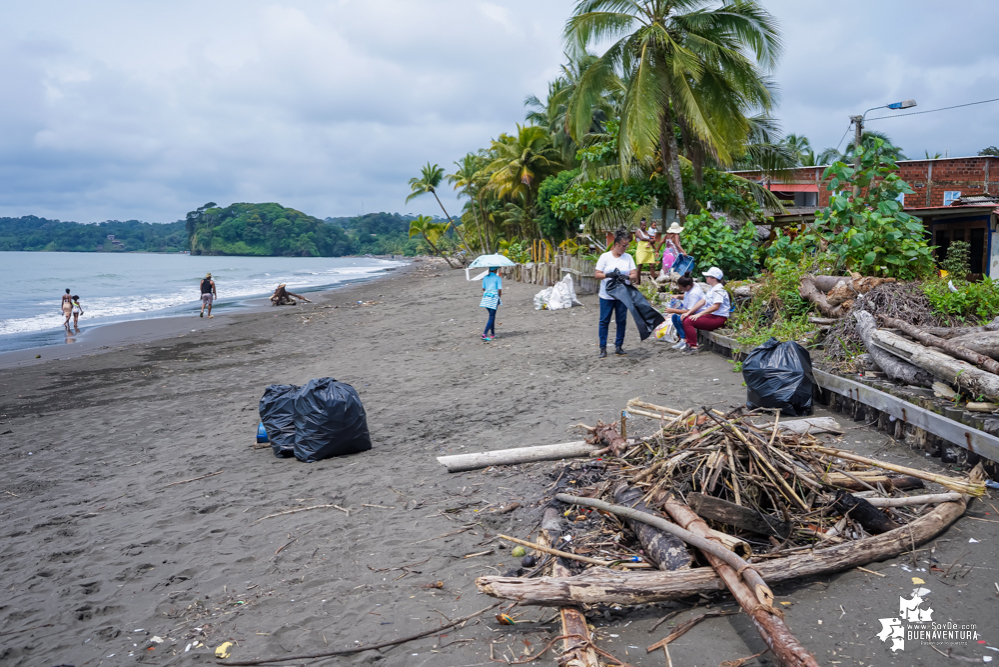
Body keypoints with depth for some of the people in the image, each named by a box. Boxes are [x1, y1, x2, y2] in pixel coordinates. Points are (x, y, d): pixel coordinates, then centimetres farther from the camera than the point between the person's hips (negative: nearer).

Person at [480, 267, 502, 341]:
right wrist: (499, 296, 6)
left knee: (492, 316, 17)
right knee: (491, 317, -3)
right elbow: (499, 290, -10)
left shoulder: (485, 277, 10)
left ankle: (492, 333, 21)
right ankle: (484, 334, -15)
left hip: (486, 298, 6)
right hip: (494, 298, -6)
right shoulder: (498, 278, -7)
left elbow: (483, 288, 12)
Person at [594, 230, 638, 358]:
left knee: (621, 321, 5)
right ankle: (603, 348, 8)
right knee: (604, 321, 1)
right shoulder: (605, 256, -2)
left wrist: (627, 277, -20)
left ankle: (618, 346, 16)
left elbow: (634, 275, 1)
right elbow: (596, 274, -4)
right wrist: (608, 275, -22)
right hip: (606, 295, -2)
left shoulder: (628, 257, 6)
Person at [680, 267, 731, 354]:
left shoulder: (719, 289, -13)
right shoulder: (712, 288, 20)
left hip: (719, 318, -11)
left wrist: (699, 314, -24)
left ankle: (693, 347, -22)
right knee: (686, 319, 6)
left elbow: (716, 306, -23)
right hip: (711, 316, 11)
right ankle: (689, 344, 6)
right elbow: (702, 301, 16)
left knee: (688, 322, -22)